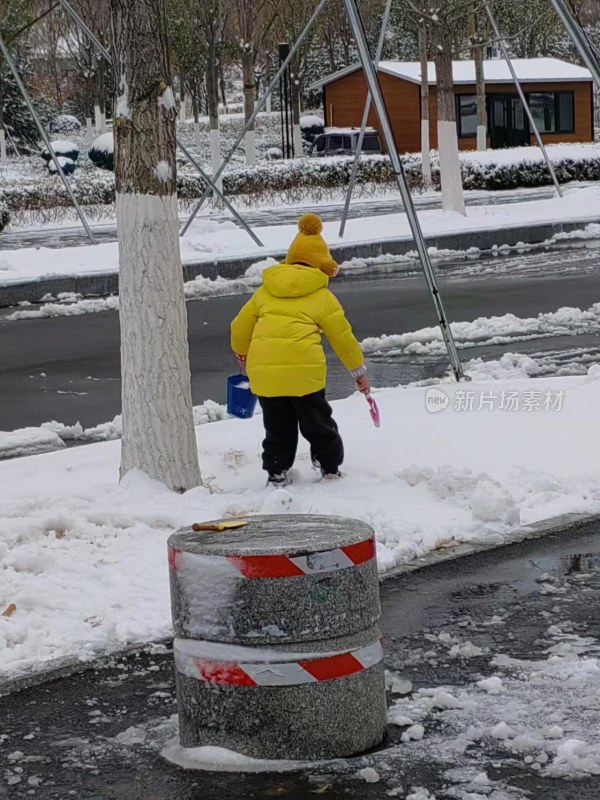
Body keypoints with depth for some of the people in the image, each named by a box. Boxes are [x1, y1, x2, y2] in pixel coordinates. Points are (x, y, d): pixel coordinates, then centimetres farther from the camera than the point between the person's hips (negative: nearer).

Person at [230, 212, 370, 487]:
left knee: (277, 426, 17)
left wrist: (241, 354, 44)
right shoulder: (322, 296, 9)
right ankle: (330, 468, 22)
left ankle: (276, 472, 19)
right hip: (303, 368, -3)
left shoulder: (265, 291, 18)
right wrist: (359, 372, 25)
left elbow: (240, 327, 23)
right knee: (317, 423, 14)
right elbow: (343, 337, 13)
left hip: (262, 369, 3)